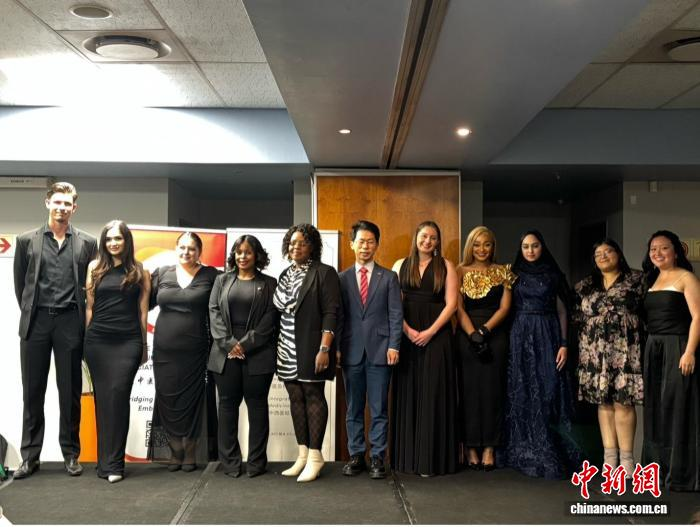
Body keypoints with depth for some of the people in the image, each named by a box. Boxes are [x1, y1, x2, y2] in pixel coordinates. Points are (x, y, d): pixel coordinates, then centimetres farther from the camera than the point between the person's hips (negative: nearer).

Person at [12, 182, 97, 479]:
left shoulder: (87, 243, 5)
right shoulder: (27, 240, 6)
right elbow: (20, 283, 10)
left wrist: (83, 319, 4)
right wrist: (29, 314, 8)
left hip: (70, 321, 0)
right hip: (36, 321, 1)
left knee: (70, 392, 5)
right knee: (32, 391, 5)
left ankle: (71, 454, 15)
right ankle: (30, 456, 14)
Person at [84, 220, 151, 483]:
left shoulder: (139, 271, 5)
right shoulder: (95, 267, 9)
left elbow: (143, 310, 8)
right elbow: (89, 306, 11)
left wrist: (144, 345, 9)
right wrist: (86, 339, 9)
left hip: (128, 341, -2)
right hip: (98, 341, 2)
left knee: (118, 395, -9)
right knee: (102, 398, 5)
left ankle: (113, 462, -2)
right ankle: (105, 461, 14)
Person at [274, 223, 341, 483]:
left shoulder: (324, 273, -4)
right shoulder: (285, 275, 15)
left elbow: (331, 313, -10)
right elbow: (278, 312, 16)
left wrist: (324, 349, -17)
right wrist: (275, 346, 9)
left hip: (311, 348, -6)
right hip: (287, 349, 6)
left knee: (313, 396, -2)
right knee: (296, 399, 8)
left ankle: (315, 456, 4)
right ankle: (302, 454, 15)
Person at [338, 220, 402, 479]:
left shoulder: (389, 277, 7)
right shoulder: (342, 278, 8)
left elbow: (396, 314, 3)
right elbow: (338, 315, 7)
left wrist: (393, 346, -7)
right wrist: (336, 348, 0)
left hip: (380, 350, -1)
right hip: (351, 351, 1)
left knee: (379, 408, 2)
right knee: (354, 408, 7)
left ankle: (378, 457, 8)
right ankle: (356, 455, 15)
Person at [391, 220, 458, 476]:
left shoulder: (446, 267, 6)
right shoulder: (400, 266, 9)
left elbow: (451, 303, -2)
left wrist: (430, 332, -12)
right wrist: (408, 330, -10)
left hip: (436, 335, -1)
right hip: (406, 335, 2)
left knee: (432, 394, -1)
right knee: (407, 394, 4)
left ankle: (431, 458, 5)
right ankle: (406, 456, 10)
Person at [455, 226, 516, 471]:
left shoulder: (502, 272, 8)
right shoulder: (461, 272, 6)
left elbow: (504, 307, 1)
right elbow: (458, 308, -2)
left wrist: (485, 330, -13)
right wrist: (473, 334, -14)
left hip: (495, 336, 1)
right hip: (466, 336, 0)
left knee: (492, 390, 2)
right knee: (469, 390, 1)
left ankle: (489, 448, 8)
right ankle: (471, 448, 7)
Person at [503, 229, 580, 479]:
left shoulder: (553, 275, 6)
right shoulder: (514, 275, 9)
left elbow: (562, 311, 5)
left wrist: (564, 344, -5)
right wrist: (506, 341, -4)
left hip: (547, 336, -1)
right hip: (520, 337, 1)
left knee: (547, 393, -4)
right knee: (522, 393, 1)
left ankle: (548, 455, 2)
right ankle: (524, 453, 9)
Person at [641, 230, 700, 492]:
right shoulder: (651, 280, 15)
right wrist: (645, 351, 6)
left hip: (677, 348, -7)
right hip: (653, 350, 7)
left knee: (677, 409, -4)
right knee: (656, 409, 11)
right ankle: (659, 467, 22)